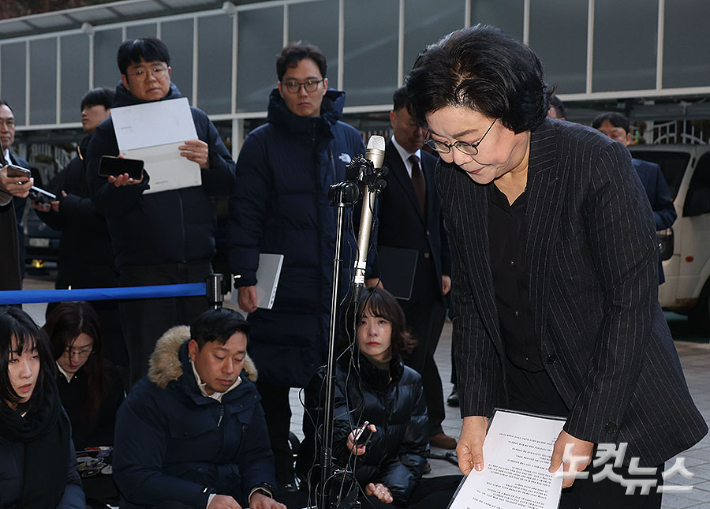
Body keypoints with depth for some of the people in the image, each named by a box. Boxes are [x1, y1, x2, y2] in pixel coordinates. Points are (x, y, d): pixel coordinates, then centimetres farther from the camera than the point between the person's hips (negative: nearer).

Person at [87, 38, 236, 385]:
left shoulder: (196, 120, 12)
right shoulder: (110, 131, 4)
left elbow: (229, 184, 9)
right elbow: (102, 203, -3)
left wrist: (209, 163, -12)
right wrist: (122, 187, -24)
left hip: (197, 262, 3)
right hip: (142, 266, -3)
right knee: (149, 369, -3)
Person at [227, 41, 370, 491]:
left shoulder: (349, 139, 10)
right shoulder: (263, 143, 0)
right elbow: (245, 214, -4)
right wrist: (245, 278, -11)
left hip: (340, 286, 3)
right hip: (280, 291, -3)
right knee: (274, 385, 2)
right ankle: (278, 474, 14)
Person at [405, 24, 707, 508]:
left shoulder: (598, 164, -20)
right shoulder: (456, 178, -3)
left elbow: (632, 303, -19)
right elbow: (470, 300, 5)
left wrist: (584, 430, -18)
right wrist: (475, 411, -3)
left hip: (617, 405, -4)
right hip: (522, 396, 4)